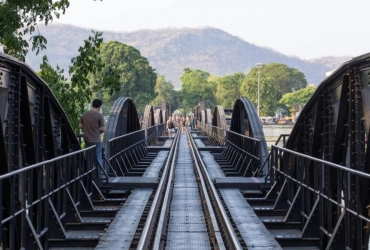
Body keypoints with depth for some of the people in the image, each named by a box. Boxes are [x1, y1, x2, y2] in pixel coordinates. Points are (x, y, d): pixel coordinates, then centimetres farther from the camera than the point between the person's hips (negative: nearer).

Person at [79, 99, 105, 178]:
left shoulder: (85, 114, 5)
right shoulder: (99, 115, -12)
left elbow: (80, 126, 10)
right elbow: (103, 129, -13)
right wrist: (98, 132, 7)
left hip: (87, 140, 5)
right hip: (96, 140, -5)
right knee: (98, 158, 3)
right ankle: (98, 176, 2)